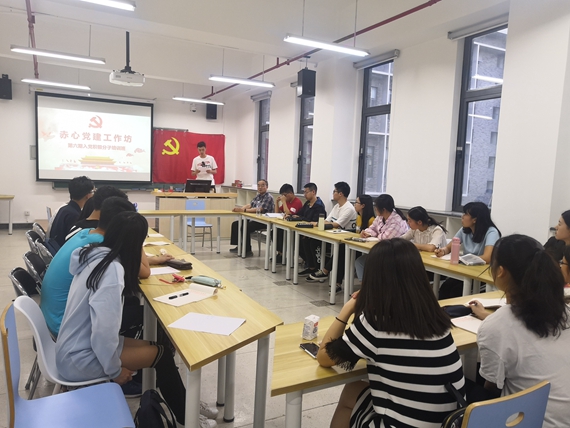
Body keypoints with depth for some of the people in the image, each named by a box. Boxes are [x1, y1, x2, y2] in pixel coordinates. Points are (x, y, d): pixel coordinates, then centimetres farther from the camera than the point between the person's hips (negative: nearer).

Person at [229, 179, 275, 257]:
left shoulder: (268, 197, -13)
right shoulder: (258, 196, 14)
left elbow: (259, 209, -24)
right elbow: (250, 204, 6)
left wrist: (244, 210, -29)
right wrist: (240, 208, -15)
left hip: (264, 221, -10)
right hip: (254, 218, 10)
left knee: (245, 228, -28)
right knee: (235, 224, 7)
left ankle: (248, 251, -15)